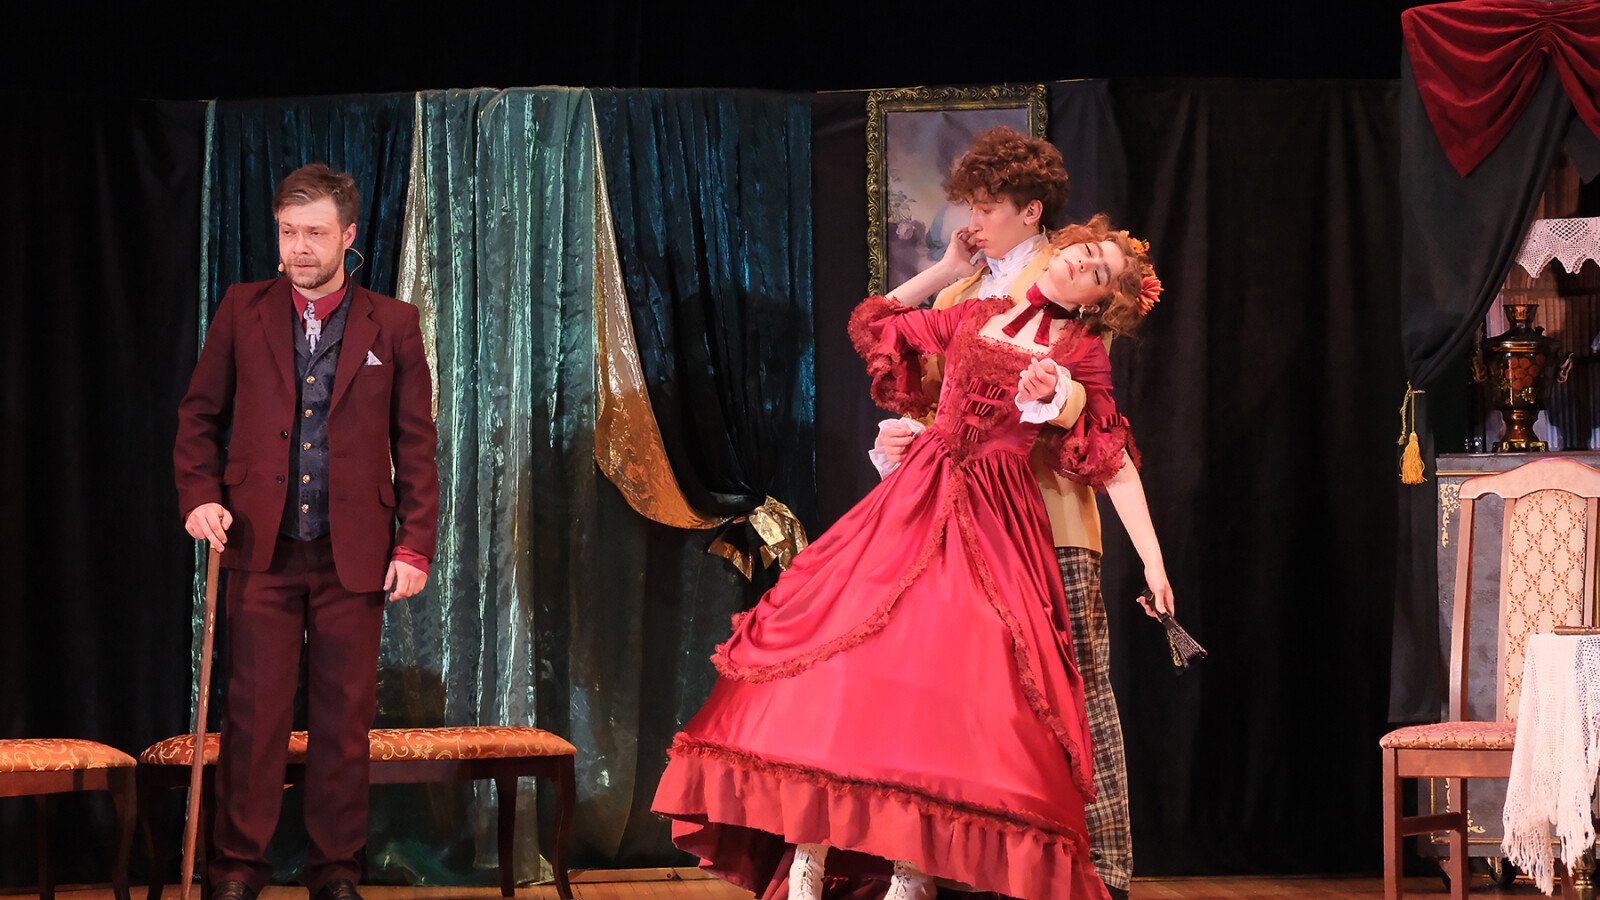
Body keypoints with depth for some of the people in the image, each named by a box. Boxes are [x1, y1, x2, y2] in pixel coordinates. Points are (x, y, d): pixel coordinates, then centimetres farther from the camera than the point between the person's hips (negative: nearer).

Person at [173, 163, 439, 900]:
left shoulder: (392, 325, 4)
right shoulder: (243, 310, 6)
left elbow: (416, 445, 5)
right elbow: (199, 414, 12)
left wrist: (414, 546, -1)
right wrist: (199, 495, -4)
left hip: (353, 555, 0)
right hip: (261, 545, 0)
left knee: (345, 718, 4)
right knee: (253, 711, 0)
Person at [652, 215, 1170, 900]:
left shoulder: (1083, 353, 5)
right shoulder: (977, 315, 15)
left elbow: (1115, 464, 4)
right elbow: (877, 324, 27)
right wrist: (946, 269, 28)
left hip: (992, 530, -3)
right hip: (913, 503, 3)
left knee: (958, 677, -14)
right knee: (844, 649, -9)